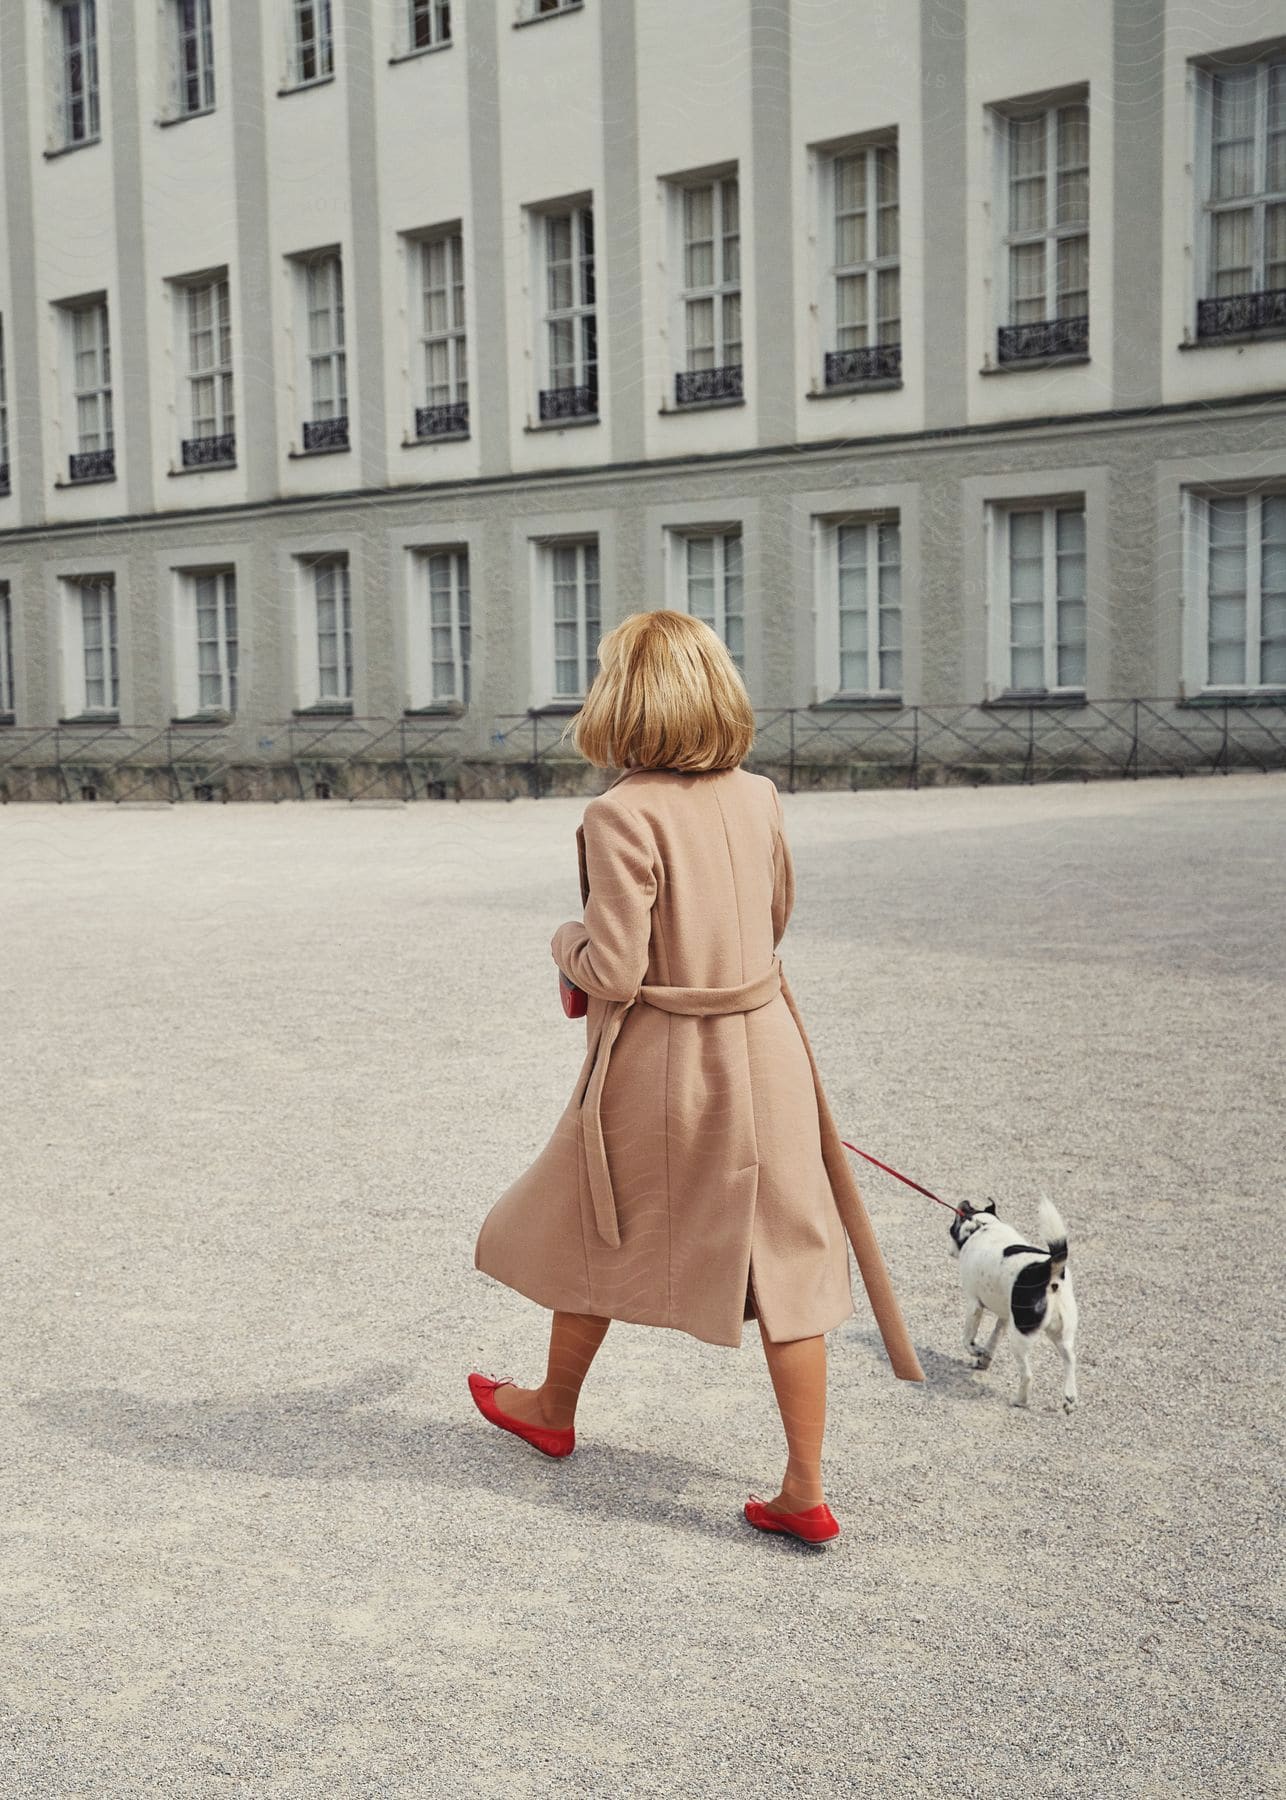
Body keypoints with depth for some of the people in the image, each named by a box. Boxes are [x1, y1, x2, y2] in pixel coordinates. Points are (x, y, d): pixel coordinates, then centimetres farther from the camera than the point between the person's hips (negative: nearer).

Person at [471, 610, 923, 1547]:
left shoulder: (621, 815, -19)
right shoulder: (757, 797, 0)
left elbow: (613, 973, -19)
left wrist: (566, 939, 2)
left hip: (658, 1065, -4)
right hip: (764, 1050, 5)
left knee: (595, 1239, 19)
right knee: (788, 1265, 7)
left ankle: (554, 1409, 42)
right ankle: (806, 1492, 11)